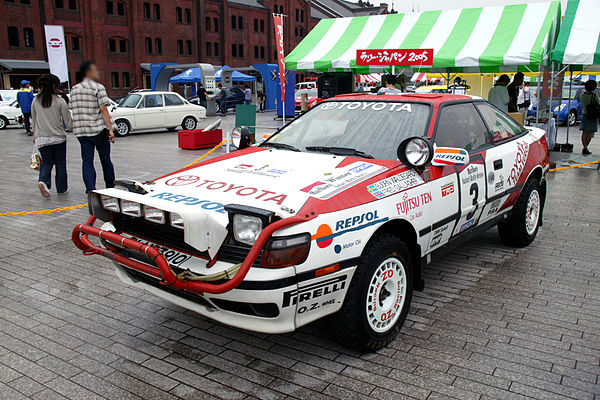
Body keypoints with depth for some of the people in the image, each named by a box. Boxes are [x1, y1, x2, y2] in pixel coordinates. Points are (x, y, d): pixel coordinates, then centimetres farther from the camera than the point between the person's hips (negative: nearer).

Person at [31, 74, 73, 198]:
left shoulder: (35, 101, 3)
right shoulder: (59, 101, -8)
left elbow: (33, 121, 13)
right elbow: (68, 123, -7)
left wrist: (35, 135, 26)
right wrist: (70, 127, 15)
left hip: (41, 138, 3)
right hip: (58, 137, -3)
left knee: (46, 162, 13)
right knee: (60, 163, 11)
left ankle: (43, 181, -15)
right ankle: (62, 189, 19)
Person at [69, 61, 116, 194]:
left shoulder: (74, 89, 13)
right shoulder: (98, 87, -6)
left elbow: (72, 109, 14)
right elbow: (103, 110, -14)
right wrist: (110, 129, -17)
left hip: (81, 132, 4)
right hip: (99, 130, -4)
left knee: (87, 161, 4)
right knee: (105, 160, 9)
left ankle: (90, 190, -4)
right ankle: (110, 187, 20)